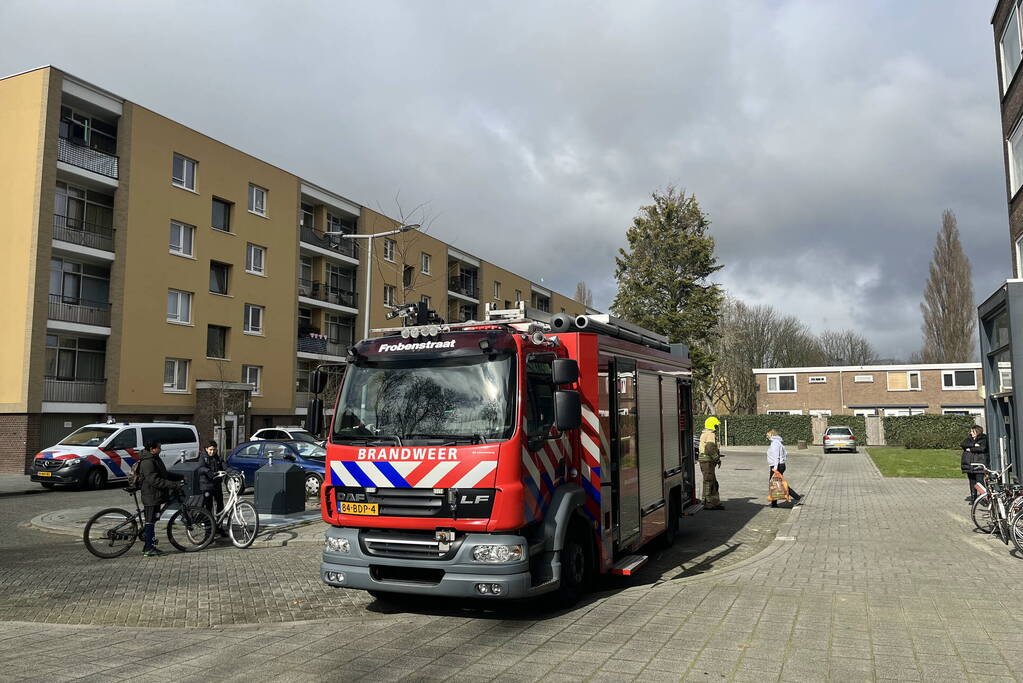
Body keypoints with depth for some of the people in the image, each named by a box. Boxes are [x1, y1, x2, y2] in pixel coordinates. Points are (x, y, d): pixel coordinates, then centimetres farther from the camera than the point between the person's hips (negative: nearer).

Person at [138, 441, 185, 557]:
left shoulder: (155, 459, 14)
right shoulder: (147, 462, -19)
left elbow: (165, 474, 24)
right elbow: (155, 480, -26)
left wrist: (180, 477, 18)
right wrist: (174, 484, -28)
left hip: (156, 495, 10)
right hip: (151, 496, -10)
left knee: (152, 521, 13)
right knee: (150, 522, -4)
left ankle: (149, 546, 20)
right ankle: (149, 548, 1)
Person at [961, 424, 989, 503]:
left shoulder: (983, 439, -1)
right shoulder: (969, 439, 15)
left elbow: (982, 448, -17)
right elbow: (964, 444, -3)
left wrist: (970, 449, -9)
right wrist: (974, 445, -15)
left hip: (979, 464, -5)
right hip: (969, 464, 5)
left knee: (979, 481, -10)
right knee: (972, 481, 9)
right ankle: (973, 498, 15)